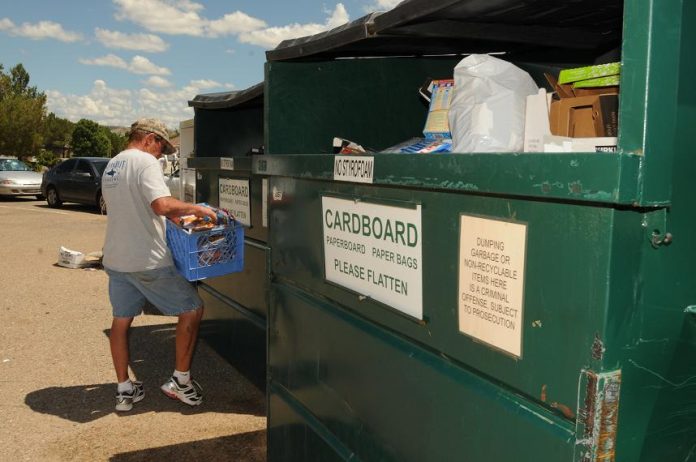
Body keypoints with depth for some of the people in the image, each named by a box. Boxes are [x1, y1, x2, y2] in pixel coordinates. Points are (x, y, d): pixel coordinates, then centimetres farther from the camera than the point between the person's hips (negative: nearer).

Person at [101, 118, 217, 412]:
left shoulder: (111, 166, 15)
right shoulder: (145, 162, -12)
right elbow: (162, 205, -28)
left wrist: (176, 216, 23)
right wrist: (195, 208, -15)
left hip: (115, 258, 9)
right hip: (148, 260, -8)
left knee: (121, 320, 16)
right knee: (192, 310, 6)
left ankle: (124, 390, 23)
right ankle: (180, 381, 12)